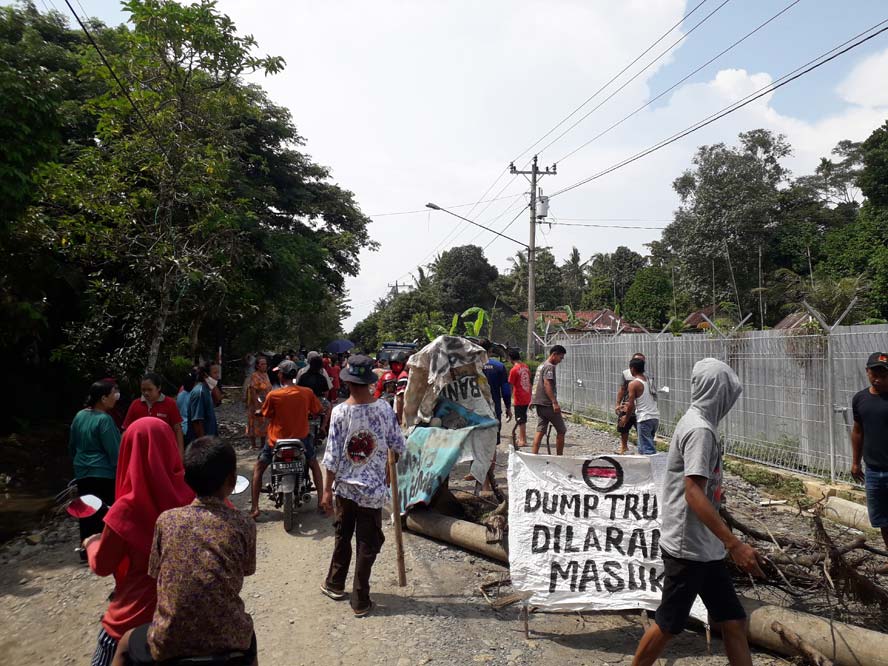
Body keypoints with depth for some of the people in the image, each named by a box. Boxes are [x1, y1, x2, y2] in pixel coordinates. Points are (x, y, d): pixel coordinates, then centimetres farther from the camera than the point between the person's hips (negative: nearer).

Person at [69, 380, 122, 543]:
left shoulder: (79, 416, 3)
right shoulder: (104, 420, -19)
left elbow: (72, 446, 15)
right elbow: (114, 452, -18)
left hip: (82, 473, 8)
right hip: (104, 474, -7)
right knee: (105, 515, 3)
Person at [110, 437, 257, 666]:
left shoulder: (166, 520, -6)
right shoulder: (244, 525, -8)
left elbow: (156, 573, 3)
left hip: (170, 641, 0)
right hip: (227, 639, 0)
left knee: (125, 645, 33)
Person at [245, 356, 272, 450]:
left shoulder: (266, 375, 8)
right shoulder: (254, 376, -14)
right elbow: (253, 392, -17)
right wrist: (257, 406, -20)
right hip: (257, 404, -7)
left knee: (264, 424, 12)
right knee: (255, 423, 1)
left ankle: (263, 443, 21)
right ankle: (253, 444, 10)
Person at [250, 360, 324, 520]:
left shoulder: (273, 395, -16)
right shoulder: (307, 393, -10)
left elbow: (266, 415, -3)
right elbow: (318, 411, 2)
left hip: (277, 440, -2)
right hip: (301, 439, 2)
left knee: (258, 468, 20)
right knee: (314, 463, 28)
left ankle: (254, 507, 14)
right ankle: (321, 500, 26)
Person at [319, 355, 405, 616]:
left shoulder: (340, 411, -11)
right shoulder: (384, 408, -10)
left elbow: (332, 455, -9)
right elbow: (398, 445, -1)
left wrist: (327, 490, -1)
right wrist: (391, 463, 22)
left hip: (345, 485, 1)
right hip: (373, 487, -1)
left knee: (342, 535, 21)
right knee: (367, 543, 8)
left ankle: (335, 584, 38)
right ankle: (360, 600, 14)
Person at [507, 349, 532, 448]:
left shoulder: (514, 370, -15)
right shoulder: (526, 367, 7)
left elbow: (510, 386, -13)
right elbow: (529, 383, 13)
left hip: (519, 399, -7)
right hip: (527, 398, 7)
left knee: (520, 420, 0)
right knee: (523, 419, 16)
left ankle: (523, 440, 4)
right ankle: (522, 438, 24)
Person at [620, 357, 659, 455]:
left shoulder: (633, 383, -11)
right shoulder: (648, 380, 10)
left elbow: (631, 404, -11)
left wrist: (626, 418, 4)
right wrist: (631, 406, 31)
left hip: (644, 418, -8)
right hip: (655, 416, 8)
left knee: (647, 448, -4)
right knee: (648, 444, 18)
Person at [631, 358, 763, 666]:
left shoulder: (695, 421, 10)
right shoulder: (701, 429, -19)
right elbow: (693, 493, -27)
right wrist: (734, 543, -29)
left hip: (703, 545, 10)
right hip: (688, 546, -10)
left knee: (733, 620, 13)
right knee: (669, 624, 4)